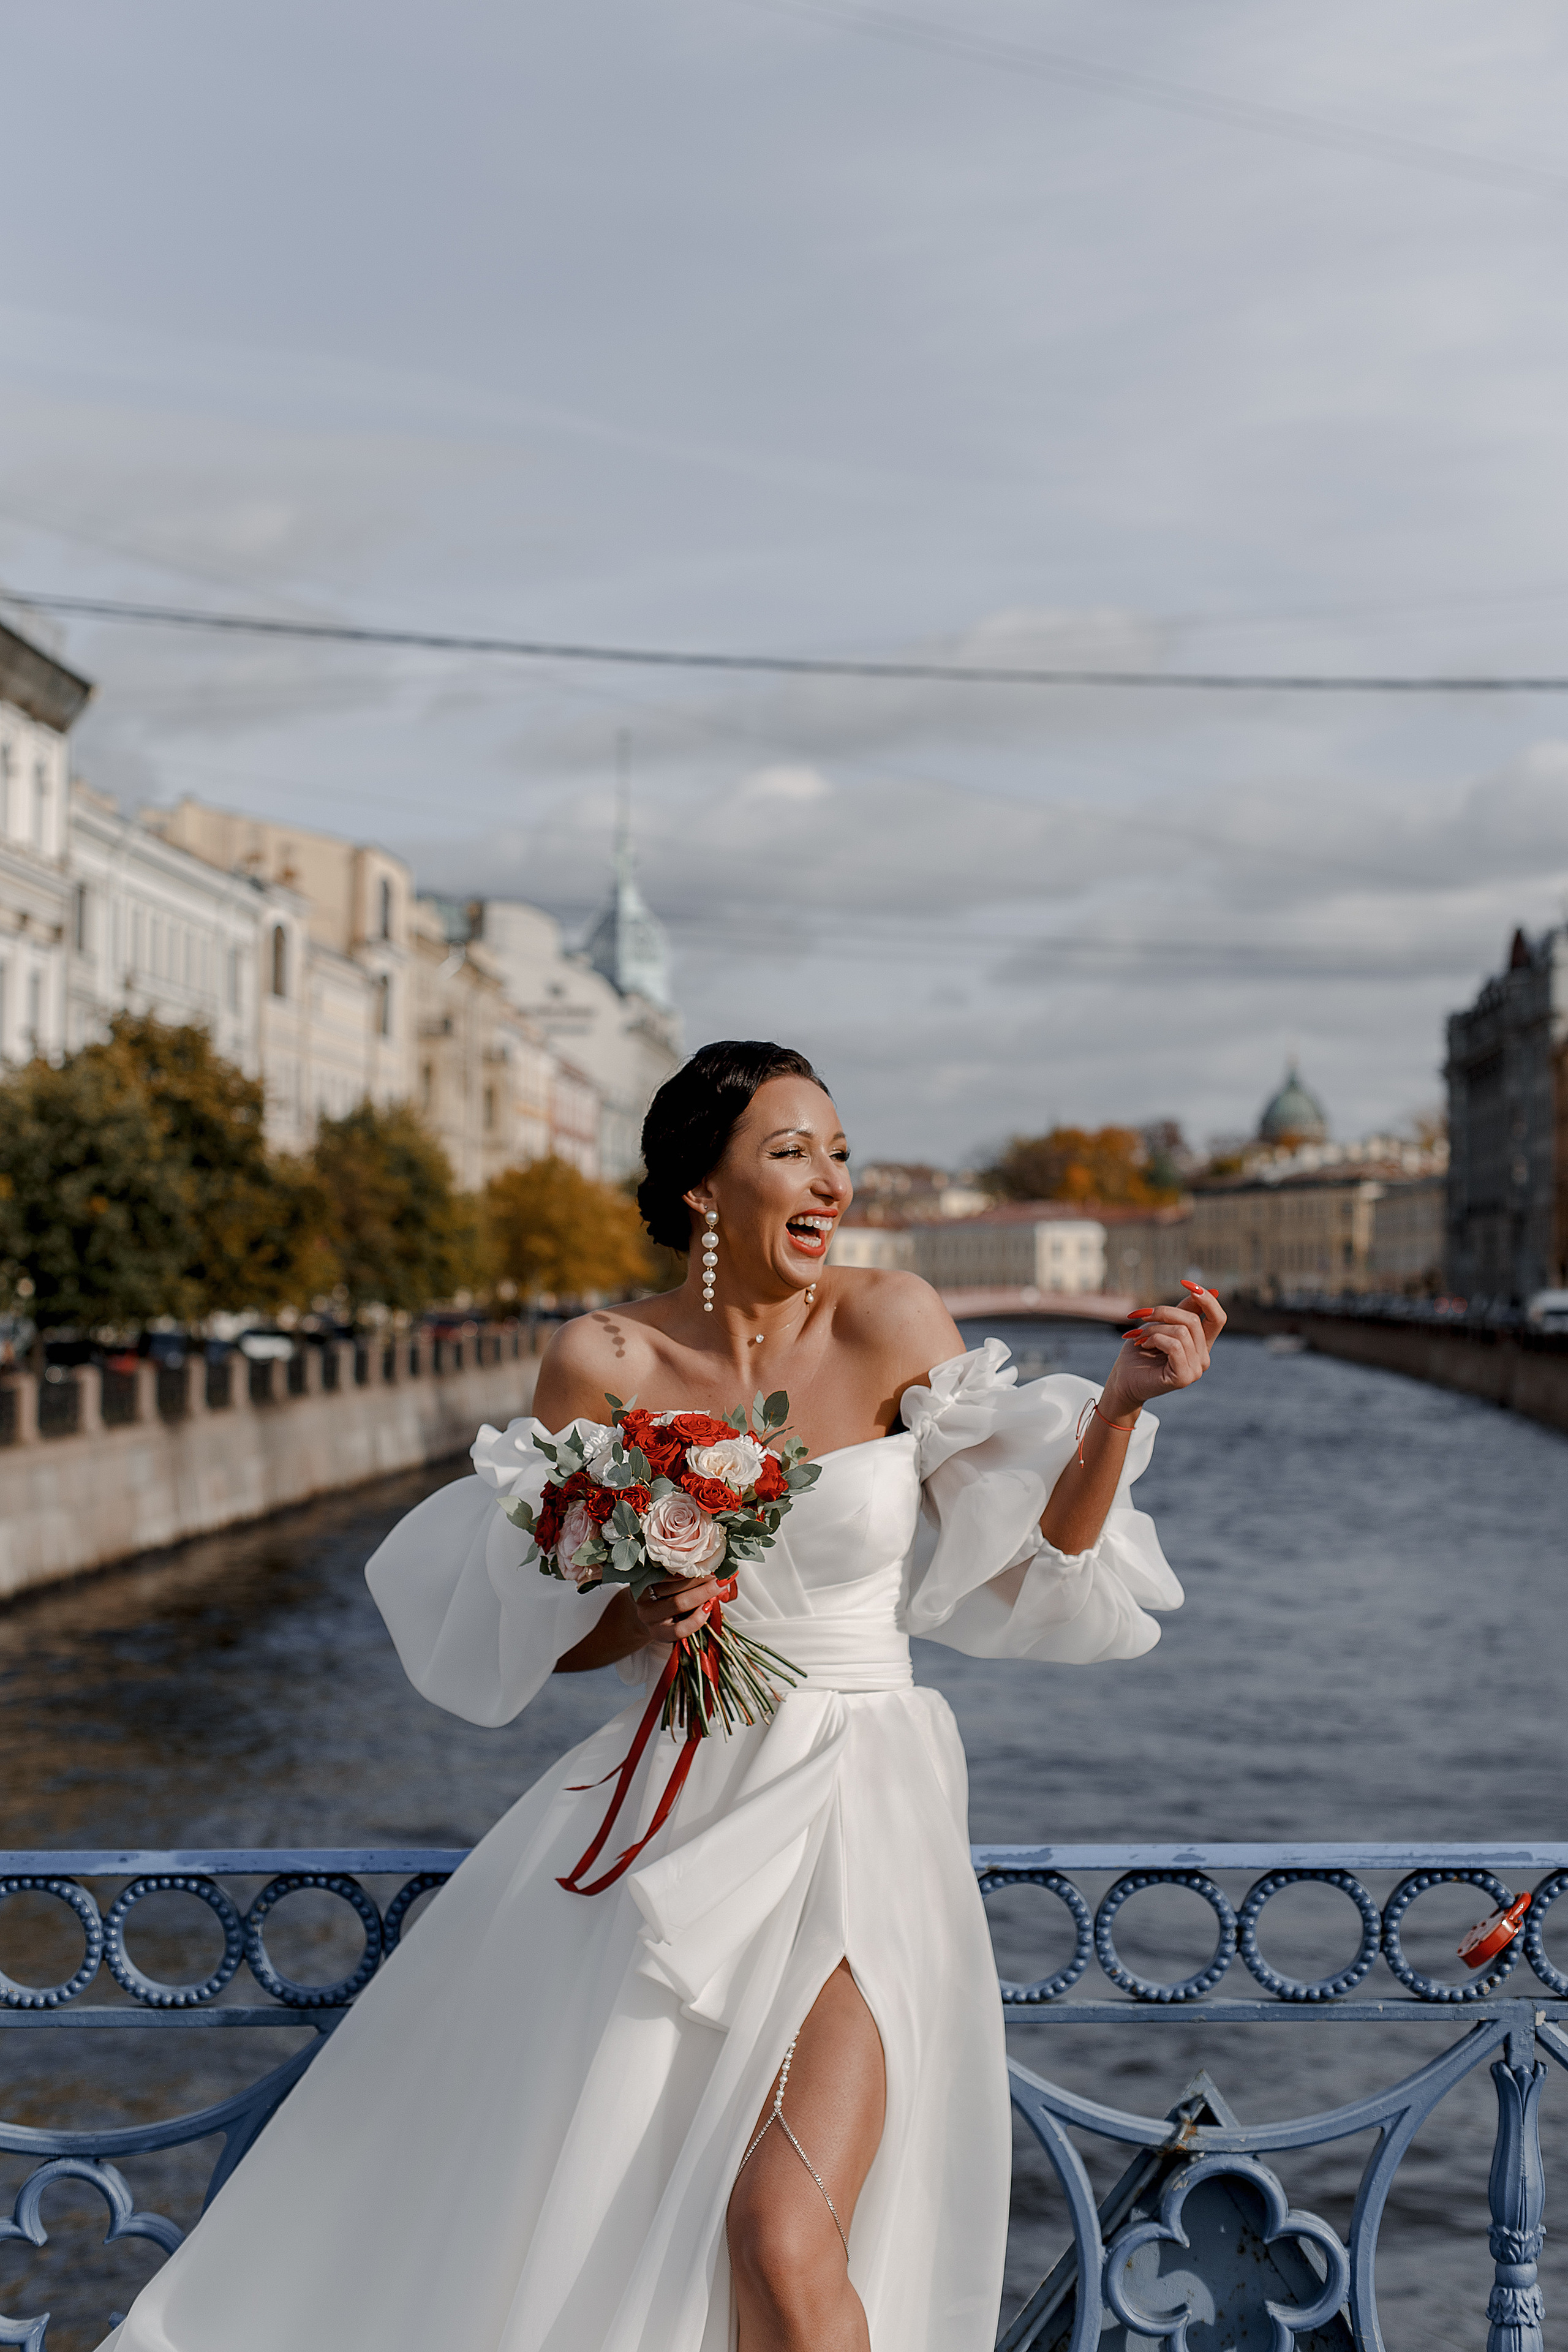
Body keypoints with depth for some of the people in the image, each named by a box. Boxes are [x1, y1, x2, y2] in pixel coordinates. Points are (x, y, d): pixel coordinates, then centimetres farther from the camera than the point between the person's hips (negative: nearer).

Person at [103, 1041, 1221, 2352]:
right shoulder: (605, 1363, -2)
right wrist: (644, 1618, -13)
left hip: (853, 1812, -2)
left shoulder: (889, 1326, -4)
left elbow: (1032, 1563, -1)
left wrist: (1121, 1406, -14)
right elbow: (539, 1625, 6)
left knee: (782, 2238, -20)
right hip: (673, 1807, 2)